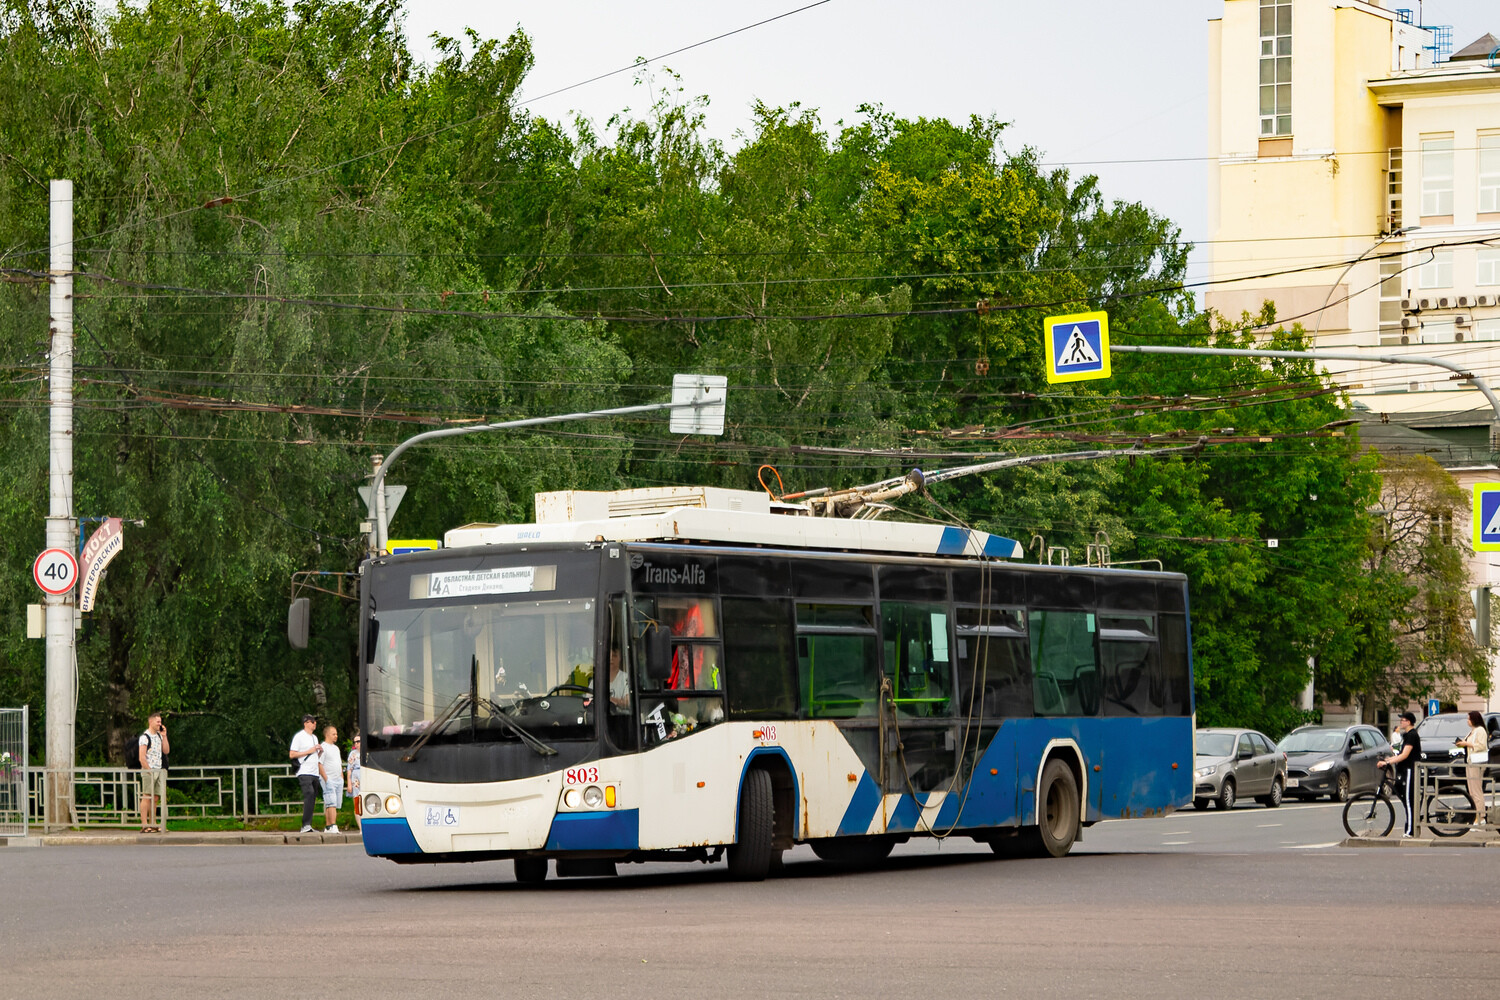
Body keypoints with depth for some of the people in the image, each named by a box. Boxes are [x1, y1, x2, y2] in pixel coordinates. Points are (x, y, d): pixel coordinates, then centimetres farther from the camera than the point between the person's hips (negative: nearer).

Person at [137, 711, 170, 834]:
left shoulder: (159, 736, 16)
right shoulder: (145, 737, -9)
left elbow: (166, 751, 14)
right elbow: (142, 758, -13)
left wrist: (164, 736, 5)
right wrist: (149, 771, -14)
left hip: (158, 771, 7)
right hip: (148, 771, -7)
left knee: (155, 798, 7)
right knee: (147, 798, -10)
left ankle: (153, 824, 10)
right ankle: (144, 825, -12)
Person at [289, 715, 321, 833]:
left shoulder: (314, 738, 22)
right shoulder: (299, 737, -2)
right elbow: (292, 755, -8)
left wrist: (320, 751, 6)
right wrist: (309, 751, -11)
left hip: (314, 773, 8)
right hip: (304, 773, -8)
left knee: (312, 798, 5)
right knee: (309, 795, -22)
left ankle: (307, 826, 8)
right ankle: (306, 825, -26)